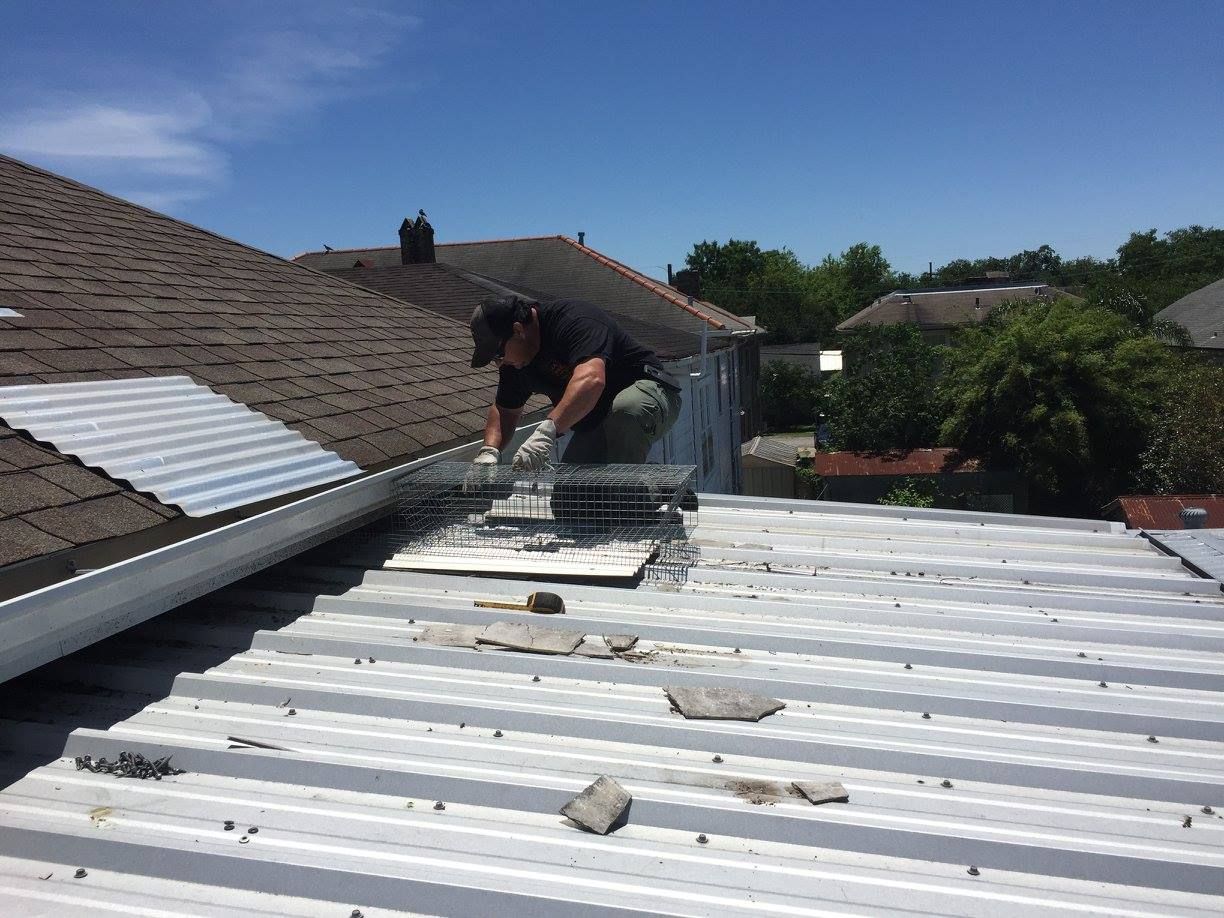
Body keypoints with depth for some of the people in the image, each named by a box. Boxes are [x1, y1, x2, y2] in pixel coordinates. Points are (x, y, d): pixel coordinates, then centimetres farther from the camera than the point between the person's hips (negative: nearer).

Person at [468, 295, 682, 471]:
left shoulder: (573, 319, -28)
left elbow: (591, 379, -46)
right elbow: (505, 410, 9)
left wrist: (548, 430, -57)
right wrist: (489, 450, -12)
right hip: (596, 426, 8)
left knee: (626, 410, -41)